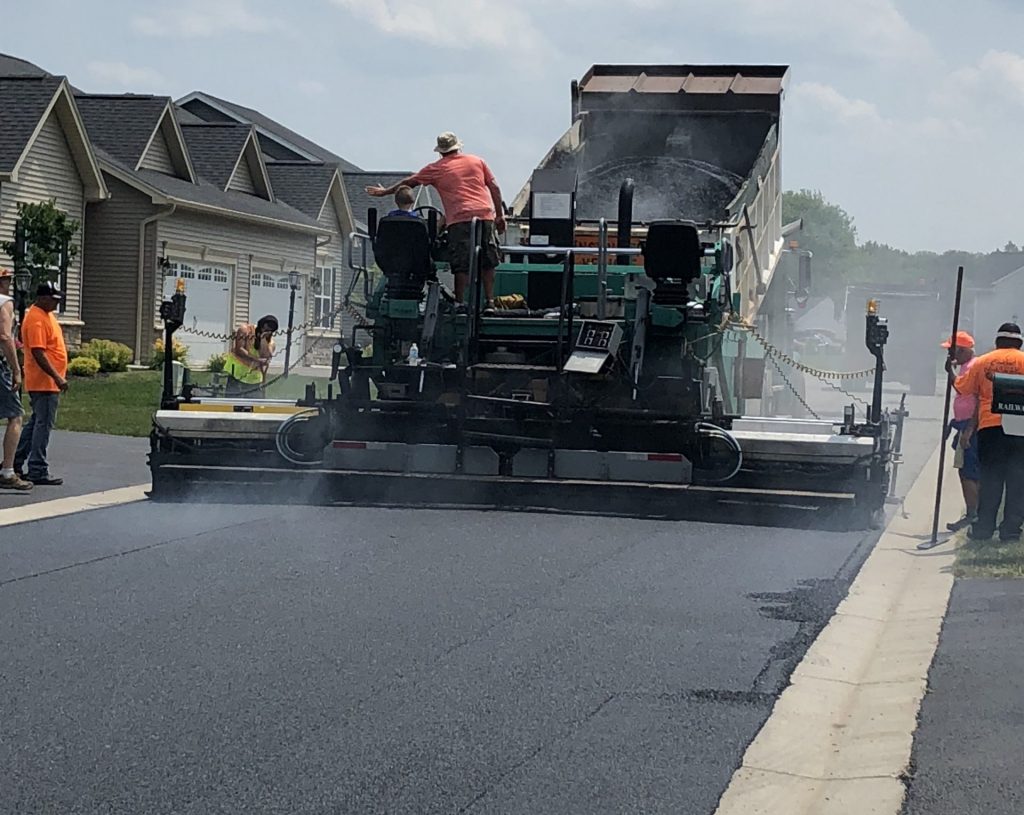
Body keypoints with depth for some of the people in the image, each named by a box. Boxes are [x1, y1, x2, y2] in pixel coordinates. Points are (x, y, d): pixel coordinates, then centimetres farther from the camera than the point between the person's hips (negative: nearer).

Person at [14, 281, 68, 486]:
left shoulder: (47, 315, 14)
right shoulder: (36, 319, -18)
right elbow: (38, 352, -24)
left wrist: (59, 376, 23)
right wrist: (57, 377, -27)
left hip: (49, 382, 10)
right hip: (44, 382, -10)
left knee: (35, 422, 16)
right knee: (43, 424, -6)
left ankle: (15, 462, 23)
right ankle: (38, 471, -3)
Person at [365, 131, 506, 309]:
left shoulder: (436, 169, 11)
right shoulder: (477, 161, 18)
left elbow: (409, 183, 20)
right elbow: (495, 188, 14)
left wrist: (385, 192, 33)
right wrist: (500, 215, 19)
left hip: (459, 219, -2)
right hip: (485, 215, 3)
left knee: (461, 265, -1)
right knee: (487, 263, 9)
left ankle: (461, 303, -4)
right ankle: (490, 302, 7)